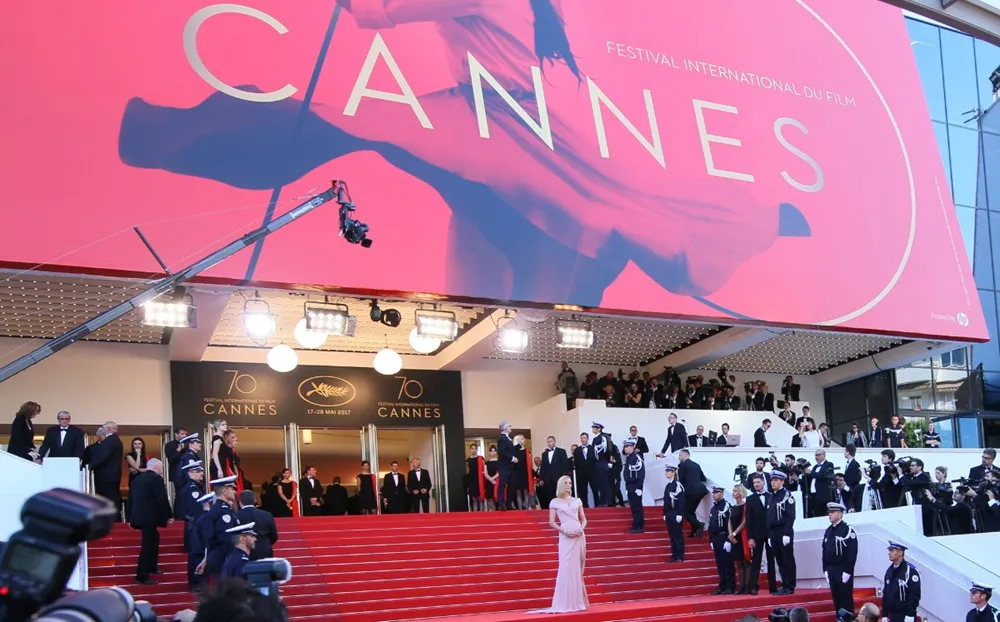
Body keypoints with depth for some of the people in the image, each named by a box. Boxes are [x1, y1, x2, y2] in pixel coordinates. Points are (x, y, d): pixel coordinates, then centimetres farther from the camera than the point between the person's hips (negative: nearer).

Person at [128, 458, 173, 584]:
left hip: (138, 516, 9)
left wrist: (130, 517, 24)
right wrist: (169, 516, -5)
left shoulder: (137, 479, 14)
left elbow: (131, 499, 17)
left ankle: (152, 567, 33)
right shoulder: (156, 479, -9)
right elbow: (162, 500, -14)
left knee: (154, 539, 25)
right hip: (149, 517, -9)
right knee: (147, 545, -6)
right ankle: (142, 576, -7)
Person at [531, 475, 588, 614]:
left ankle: (578, 601, 10)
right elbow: (552, 522, -1)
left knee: (578, 568, 4)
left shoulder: (577, 501, 13)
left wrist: (582, 529, -6)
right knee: (566, 568, -8)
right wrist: (564, 531, -13)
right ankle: (566, 603, -5)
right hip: (566, 537, -3)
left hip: (579, 536, 3)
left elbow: (584, 519, 14)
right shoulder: (555, 502, 4)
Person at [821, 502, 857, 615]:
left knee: (846, 599, -1)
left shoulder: (848, 530, -9)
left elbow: (853, 553, -13)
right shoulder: (828, 531, 12)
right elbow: (825, 552, 14)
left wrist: (848, 571, -16)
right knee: (836, 599, 9)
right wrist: (825, 570, 8)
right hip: (831, 571, 6)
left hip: (843, 571, -6)